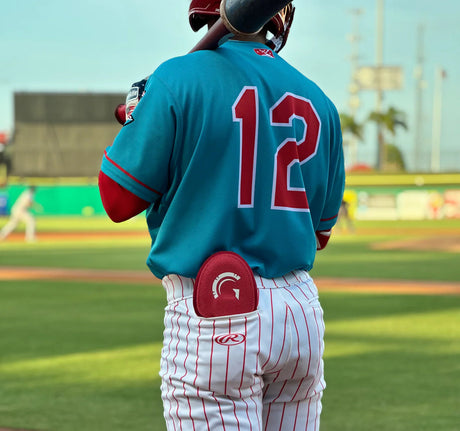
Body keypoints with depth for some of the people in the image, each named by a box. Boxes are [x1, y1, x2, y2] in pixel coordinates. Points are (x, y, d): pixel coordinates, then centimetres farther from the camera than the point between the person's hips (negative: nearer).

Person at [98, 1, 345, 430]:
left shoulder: (178, 80, -8)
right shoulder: (317, 101, 8)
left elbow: (118, 201, -3)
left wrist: (135, 117, 12)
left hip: (212, 319, -5)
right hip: (303, 312, 5)